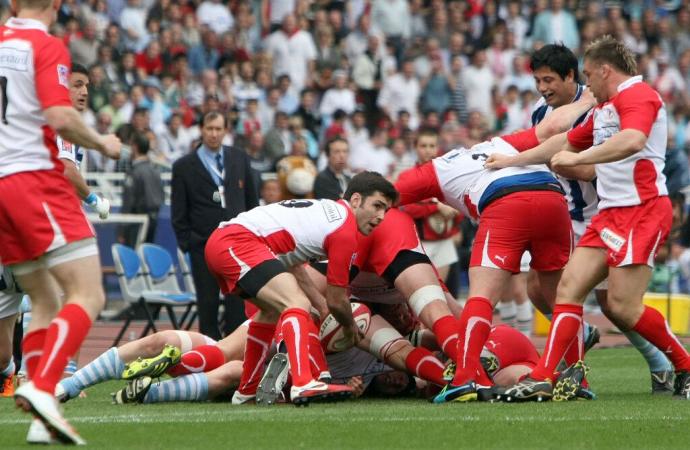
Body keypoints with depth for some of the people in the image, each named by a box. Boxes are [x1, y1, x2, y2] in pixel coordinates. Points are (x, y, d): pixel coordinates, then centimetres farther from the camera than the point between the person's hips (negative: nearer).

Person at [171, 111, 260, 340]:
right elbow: (178, 212, 4)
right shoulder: (184, 166, 2)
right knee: (207, 304, 0)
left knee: (238, 303, -3)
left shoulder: (240, 159, 10)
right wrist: (187, 243, -3)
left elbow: (252, 199, 15)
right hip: (204, 246, -2)